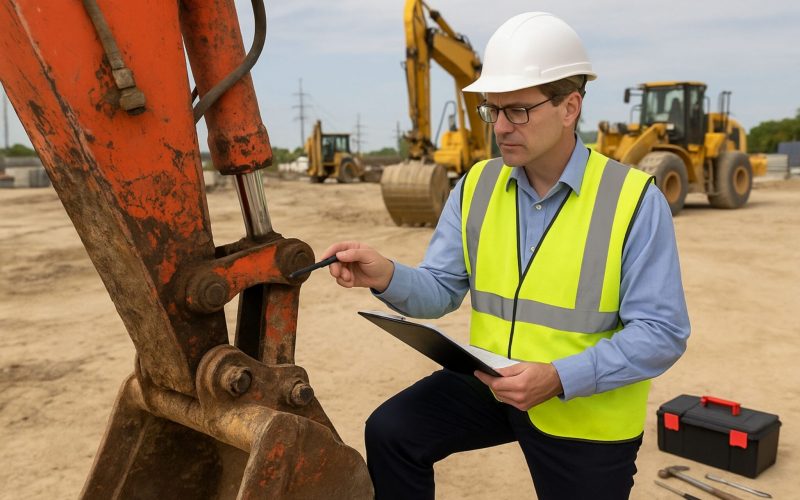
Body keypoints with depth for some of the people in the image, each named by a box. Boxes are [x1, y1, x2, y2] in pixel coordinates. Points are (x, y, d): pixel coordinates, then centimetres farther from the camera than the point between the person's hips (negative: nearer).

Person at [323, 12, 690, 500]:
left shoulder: (634, 200, -19)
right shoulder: (477, 186, -3)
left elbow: (661, 332, -19)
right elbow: (441, 289, -1)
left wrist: (559, 379, -31)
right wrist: (387, 276, -25)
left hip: (587, 416, -3)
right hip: (492, 384, 4)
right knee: (391, 432, -10)